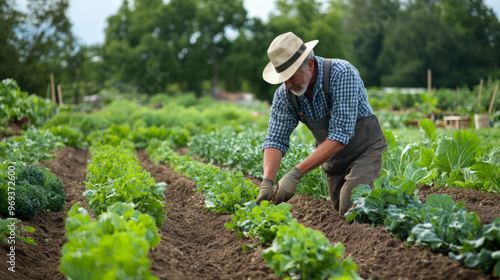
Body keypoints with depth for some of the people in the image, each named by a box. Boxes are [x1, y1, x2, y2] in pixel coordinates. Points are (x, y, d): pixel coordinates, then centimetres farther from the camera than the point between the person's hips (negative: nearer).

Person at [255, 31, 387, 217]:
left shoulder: (342, 74, -32)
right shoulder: (284, 94, -14)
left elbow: (340, 135, -36)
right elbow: (276, 140, -14)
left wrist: (296, 173, -41)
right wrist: (267, 182, -35)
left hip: (364, 150, -6)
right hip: (332, 158, 6)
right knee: (340, 212, 13)